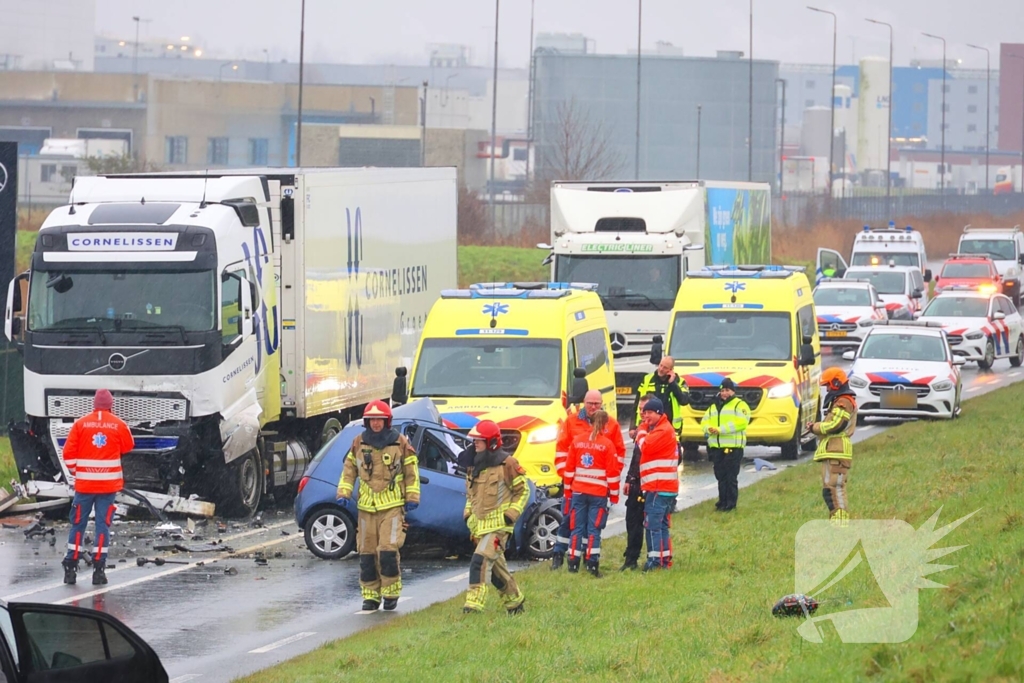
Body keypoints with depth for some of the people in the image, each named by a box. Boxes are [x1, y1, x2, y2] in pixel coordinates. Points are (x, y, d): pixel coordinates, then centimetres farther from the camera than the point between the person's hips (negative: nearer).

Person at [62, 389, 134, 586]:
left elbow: (68, 452, -1)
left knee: (78, 523, 9)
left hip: (84, 483, 1)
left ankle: (71, 567, 8)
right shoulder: (119, 425, -4)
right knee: (103, 524, 3)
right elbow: (128, 447, 11)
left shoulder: (81, 423, -3)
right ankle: (98, 568, -1)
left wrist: (74, 470, 15)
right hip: (109, 483, 0)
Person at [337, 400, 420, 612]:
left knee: (388, 550, -14)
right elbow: (349, 470, 14)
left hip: (392, 507, -3)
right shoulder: (359, 443, 7)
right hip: (366, 507, 3)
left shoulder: (400, 443, 1)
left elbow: (411, 472, 7)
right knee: (367, 553, 3)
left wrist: (412, 498, 2)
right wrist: (344, 493, 3)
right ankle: (370, 595, 12)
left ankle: (391, 593, 0)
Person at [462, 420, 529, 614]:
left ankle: (474, 603, -26)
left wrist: (512, 513, -12)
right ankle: (514, 599, 32)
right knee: (496, 566, 15)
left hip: (498, 525, -8)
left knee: (481, 560, -21)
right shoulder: (474, 464, 10)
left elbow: (522, 490, -4)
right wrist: (468, 512, 14)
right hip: (479, 524, 8)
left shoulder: (506, 464, -10)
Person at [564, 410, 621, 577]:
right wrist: (614, 494, 3)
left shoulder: (577, 441, 3)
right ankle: (592, 564, -6)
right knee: (594, 530, -1)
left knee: (577, 528, 8)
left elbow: (569, 467, 7)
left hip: (579, 491, 3)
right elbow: (613, 472, -5)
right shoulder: (607, 444, -7)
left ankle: (573, 563, 7)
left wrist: (569, 486, 19)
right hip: (599, 493, -3)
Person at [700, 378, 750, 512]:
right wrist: (708, 428, -8)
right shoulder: (714, 407, 23)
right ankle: (723, 501, 12)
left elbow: (741, 422, -14)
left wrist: (720, 429, -19)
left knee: (731, 477, -7)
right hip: (716, 447, 6)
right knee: (720, 476, 6)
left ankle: (731, 503, -4)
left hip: (733, 447, -6)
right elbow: (705, 421, 17)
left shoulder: (740, 405, 1)